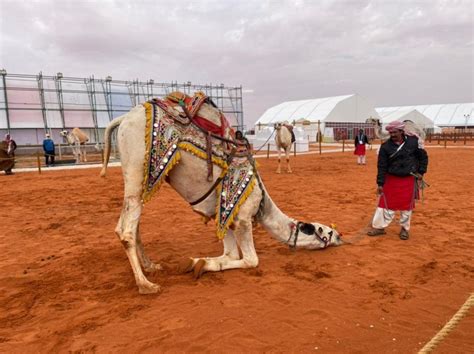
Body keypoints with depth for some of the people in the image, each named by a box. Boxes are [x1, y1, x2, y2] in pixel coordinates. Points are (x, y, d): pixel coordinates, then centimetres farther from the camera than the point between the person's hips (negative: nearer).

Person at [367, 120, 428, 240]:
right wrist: (380, 183, -9)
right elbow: (381, 166, -6)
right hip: (391, 179, 0)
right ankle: (379, 227, 12)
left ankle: (405, 229, 24)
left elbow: (423, 157, 6)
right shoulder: (386, 146, -6)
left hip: (409, 180, 0)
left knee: (407, 205, 8)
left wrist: (421, 172, 1)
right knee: (385, 203, 0)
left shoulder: (413, 141, -6)